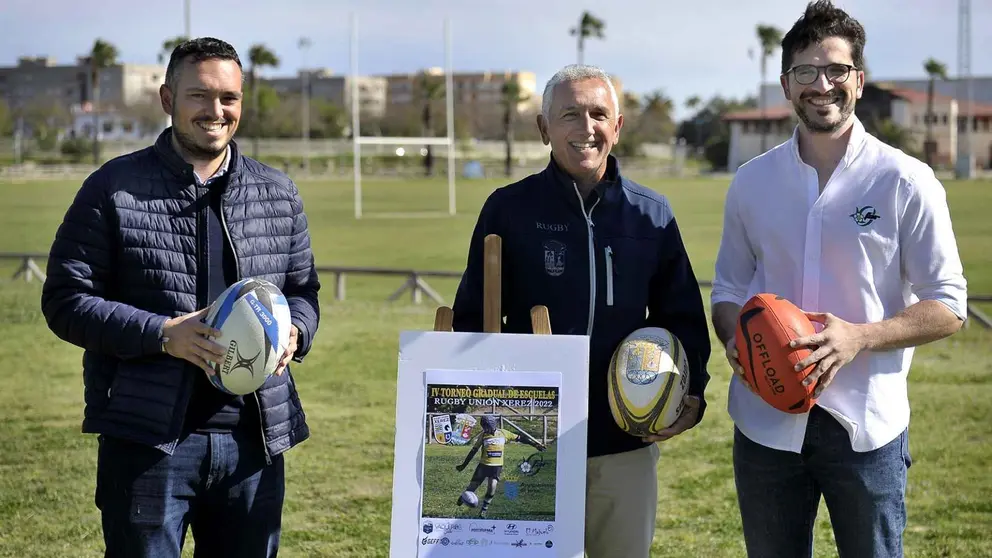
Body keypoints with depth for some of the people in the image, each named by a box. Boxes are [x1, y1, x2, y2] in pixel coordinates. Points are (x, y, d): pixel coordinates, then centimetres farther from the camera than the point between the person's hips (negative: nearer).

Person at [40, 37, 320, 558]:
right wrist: (163, 334, -17)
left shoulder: (278, 194, 11)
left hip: (255, 439, 4)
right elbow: (65, 299, -4)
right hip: (147, 441, -4)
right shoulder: (114, 188, -1)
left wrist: (294, 333, -5)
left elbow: (304, 289, 20)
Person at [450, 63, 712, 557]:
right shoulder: (510, 209, 0)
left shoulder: (653, 214, 7)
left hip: (626, 443, 2)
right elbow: (471, 317, 2)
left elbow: (683, 316, 12)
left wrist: (692, 389, -3)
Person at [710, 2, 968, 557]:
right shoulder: (752, 182, 6)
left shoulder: (907, 182, -5)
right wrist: (734, 339, -8)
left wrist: (860, 337, -20)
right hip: (767, 421, 3)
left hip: (866, 426, -3)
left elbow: (947, 307, -4)